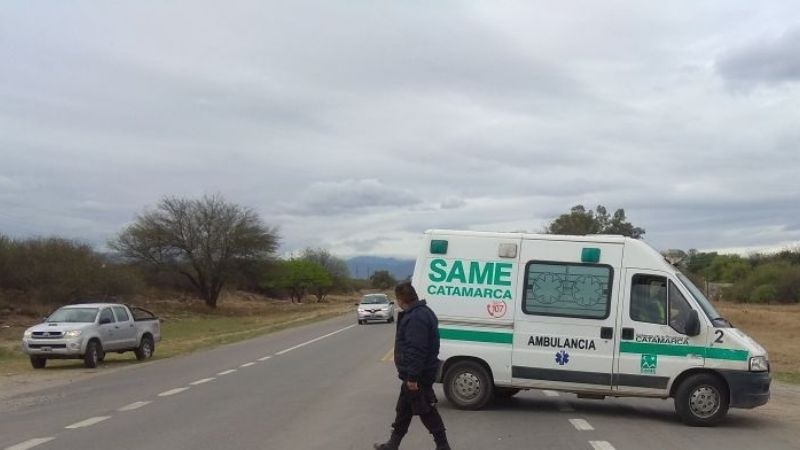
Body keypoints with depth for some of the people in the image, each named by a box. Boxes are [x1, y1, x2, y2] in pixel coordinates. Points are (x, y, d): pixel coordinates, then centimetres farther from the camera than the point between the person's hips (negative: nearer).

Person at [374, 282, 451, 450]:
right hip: (415, 375, 11)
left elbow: (416, 350, -30)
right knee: (403, 410, 19)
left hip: (418, 377, -11)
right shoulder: (419, 312, 11)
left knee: (427, 412, -1)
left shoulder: (416, 318, -25)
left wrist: (412, 376, -28)